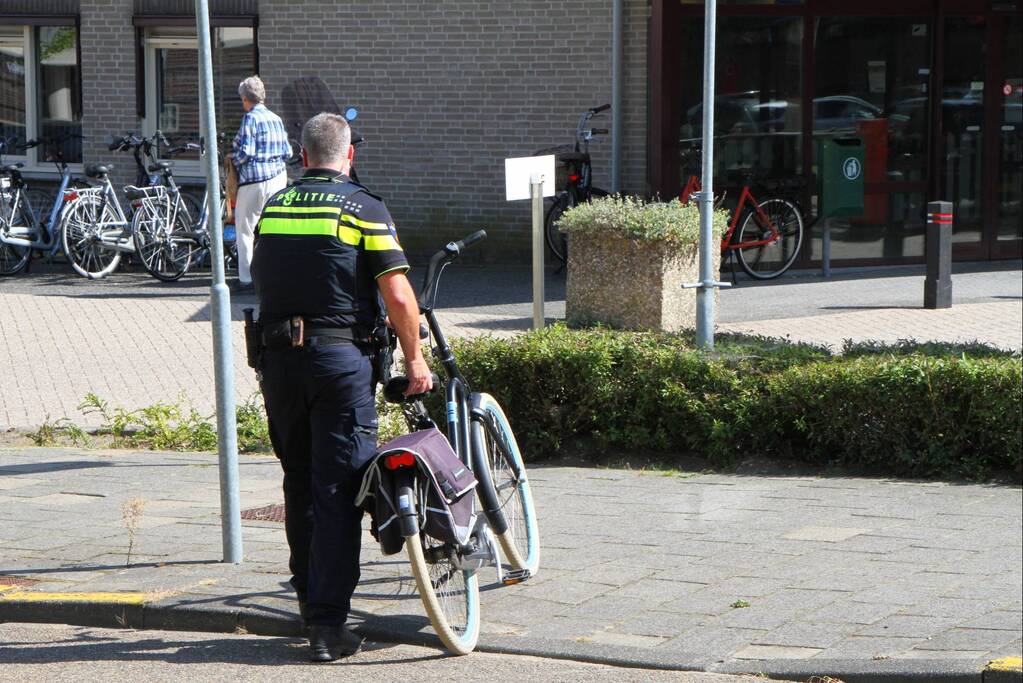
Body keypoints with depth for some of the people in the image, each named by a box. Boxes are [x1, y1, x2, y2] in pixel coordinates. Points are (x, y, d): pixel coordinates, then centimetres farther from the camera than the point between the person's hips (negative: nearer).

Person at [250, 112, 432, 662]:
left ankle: (308, 594, 30)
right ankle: (328, 623, -7)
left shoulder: (272, 208, 11)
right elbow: (398, 295, -11)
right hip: (339, 354, -5)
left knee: (299, 481, 18)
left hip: (278, 356, 5)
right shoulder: (363, 209, -5)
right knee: (337, 488, -4)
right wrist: (413, 359, 0)